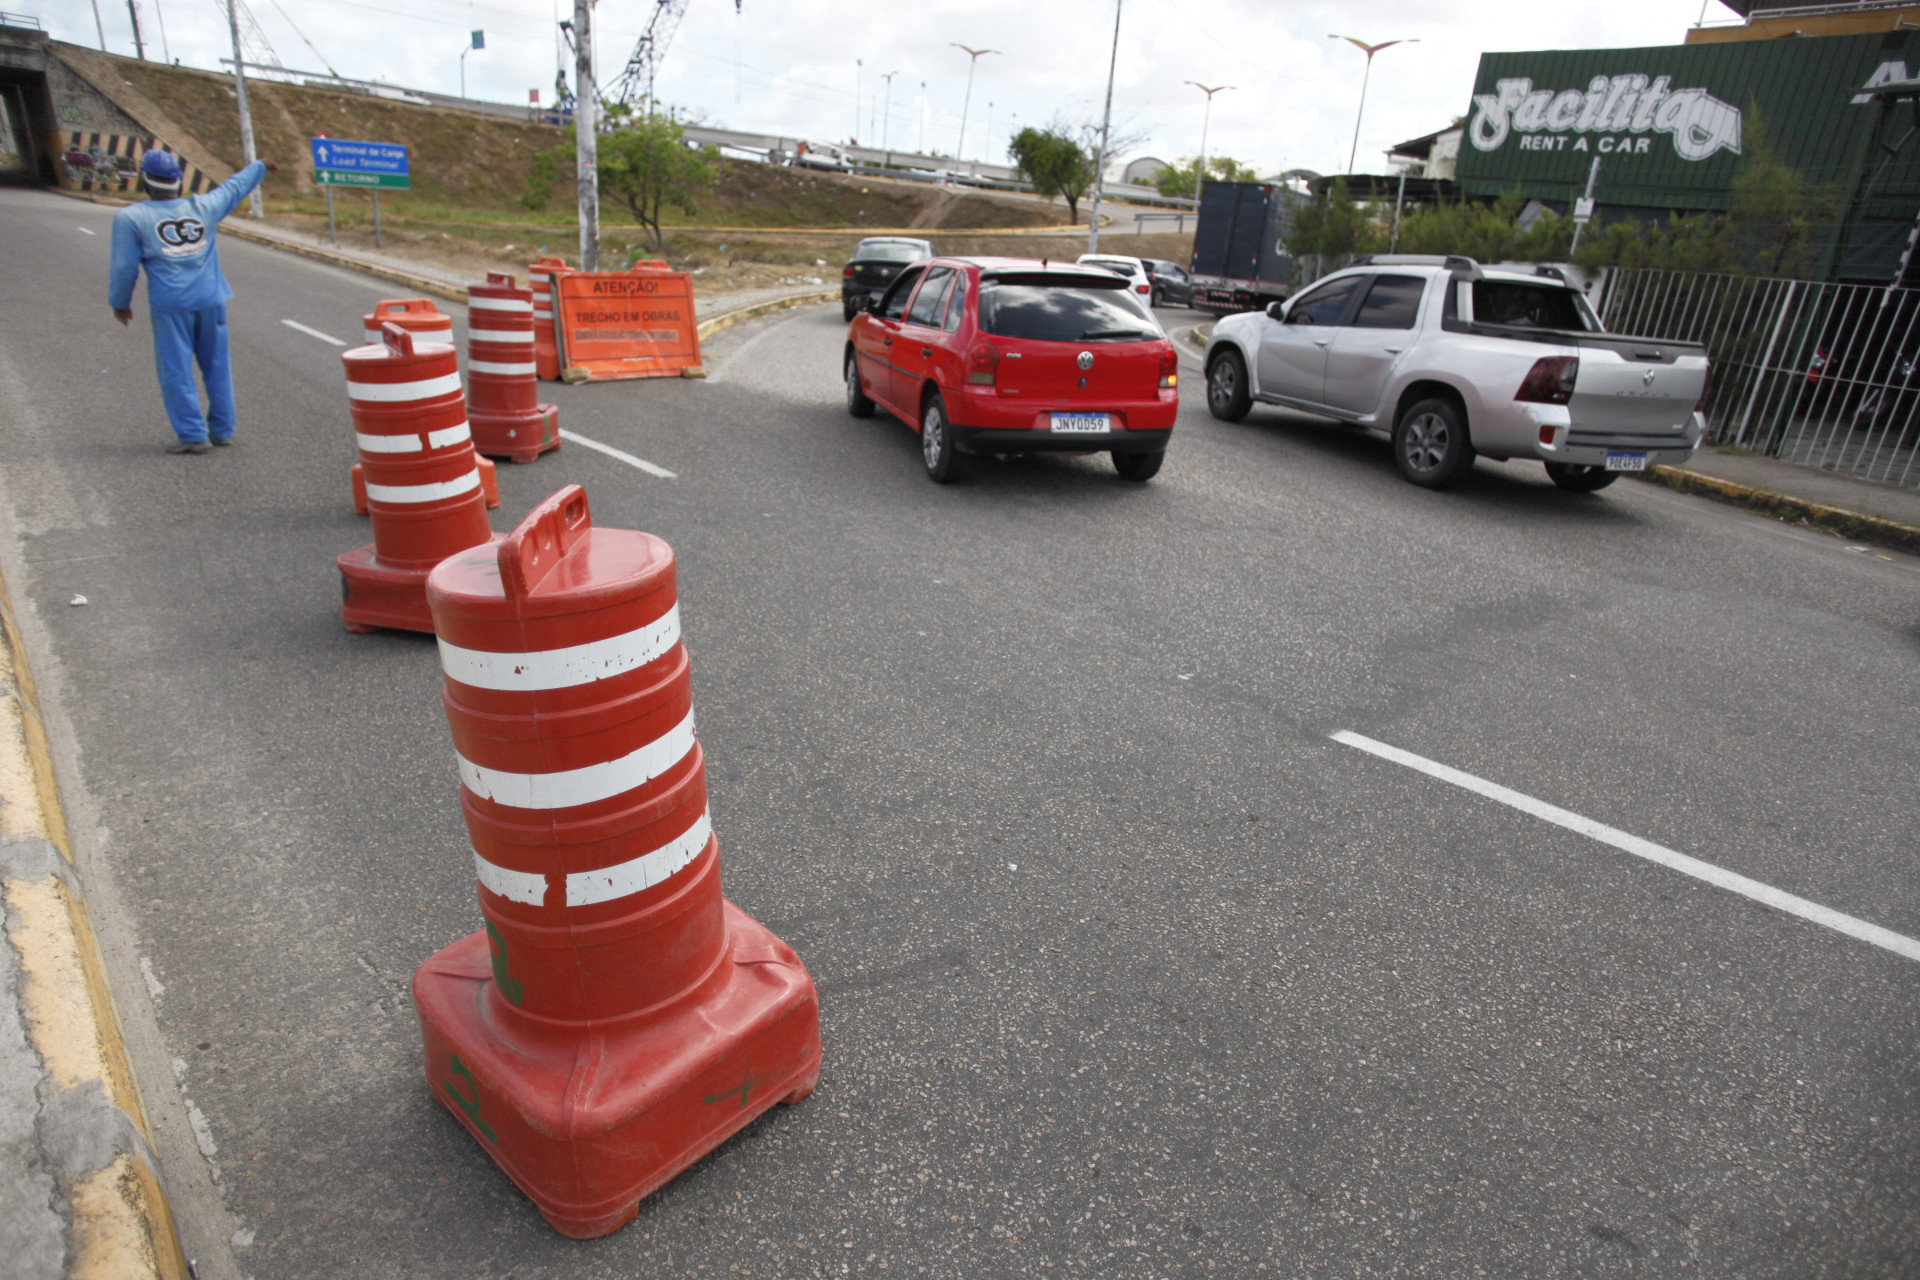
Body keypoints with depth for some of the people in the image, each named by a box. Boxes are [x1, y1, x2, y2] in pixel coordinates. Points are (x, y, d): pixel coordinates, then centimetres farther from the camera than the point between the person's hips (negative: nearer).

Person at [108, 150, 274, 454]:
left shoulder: (130, 218, -2)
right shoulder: (203, 207, 7)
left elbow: (124, 267, 1)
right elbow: (234, 188, 25)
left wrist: (119, 303, 15)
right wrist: (259, 166, 42)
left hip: (170, 306, -3)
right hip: (211, 300, 3)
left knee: (176, 370, 3)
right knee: (217, 366, 12)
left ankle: (193, 435, 3)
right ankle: (222, 430, 17)